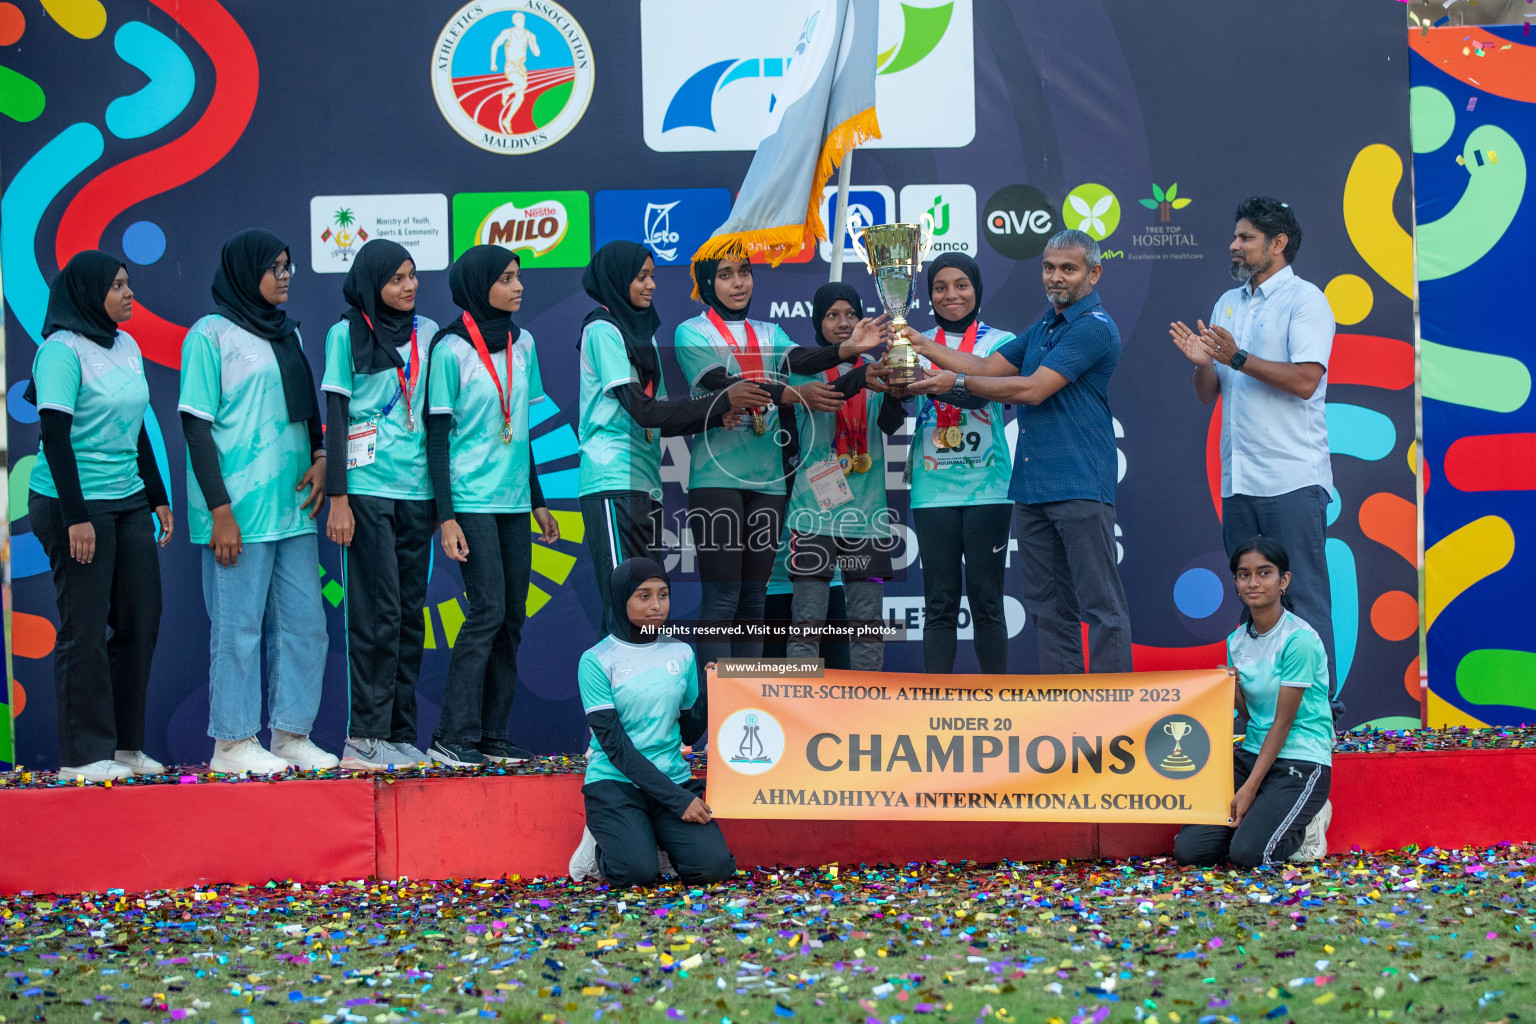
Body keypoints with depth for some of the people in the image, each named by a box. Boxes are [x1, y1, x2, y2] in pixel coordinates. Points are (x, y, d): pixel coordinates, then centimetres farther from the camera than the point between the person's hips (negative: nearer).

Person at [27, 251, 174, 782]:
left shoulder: (126, 346, 12)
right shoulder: (62, 350, -11)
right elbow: (55, 438, -15)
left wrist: (158, 497, 18)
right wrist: (76, 517, -19)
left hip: (127, 503, 8)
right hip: (75, 503, -8)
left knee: (141, 619, 6)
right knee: (85, 628, -4)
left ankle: (125, 743, 16)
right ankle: (84, 754, 2)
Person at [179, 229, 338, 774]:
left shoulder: (286, 334, 15)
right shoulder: (211, 335, -6)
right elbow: (196, 425, -9)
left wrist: (320, 456, 2)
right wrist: (219, 509, -15)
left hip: (292, 506, 7)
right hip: (239, 513, -7)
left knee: (304, 622, 7)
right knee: (239, 626, -3)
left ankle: (290, 734, 15)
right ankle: (231, 743, 5)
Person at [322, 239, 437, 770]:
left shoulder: (428, 333, 11)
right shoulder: (347, 335, -1)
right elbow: (336, 418, -3)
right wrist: (337, 499, -8)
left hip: (417, 489, 5)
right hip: (367, 488, -5)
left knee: (411, 612, 5)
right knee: (378, 612, -9)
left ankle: (401, 734, 9)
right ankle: (364, 737, -7)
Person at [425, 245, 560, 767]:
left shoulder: (522, 343, 11)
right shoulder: (451, 349, -7)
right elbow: (437, 437, -8)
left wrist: (538, 500, 19)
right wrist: (446, 517, -13)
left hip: (513, 498, 7)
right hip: (471, 498, -6)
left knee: (512, 616, 3)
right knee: (488, 610, -13)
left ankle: (491, 733, 8)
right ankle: (453, 736, -9)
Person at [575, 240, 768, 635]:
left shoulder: (643, 332, 21)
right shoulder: (602, 331, -5)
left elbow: (664, 421, 18)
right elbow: (642, 410, -13)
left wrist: (719, 416, 0)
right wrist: (722, 400, -13)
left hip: (645, 484, 8)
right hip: (613, 485, -8)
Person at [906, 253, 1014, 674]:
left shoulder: (1001, 341, 6)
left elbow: (984, 389, -15)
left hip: (987, 486, -2)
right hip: (933, 488, 2)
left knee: (986, 600, -2)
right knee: (939, 603, 0)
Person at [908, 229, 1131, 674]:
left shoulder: (1093, 327, -11)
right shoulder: (1044, 326, 20)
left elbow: (1033, 389, -16)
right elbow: (989, 366, 22)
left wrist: (957, 382, -9)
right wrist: (922, 345, 14)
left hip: (1080, 487, -9)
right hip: (1033, 486, 9)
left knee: (1101, 605, -8)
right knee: (1049, 608, 11)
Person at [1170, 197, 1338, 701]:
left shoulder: (1304, 300, -4)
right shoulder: (1228, 304, 18)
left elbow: (1305, 379, -16)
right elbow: (1208, 394, 17)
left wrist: (1238, 358, -17)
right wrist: (1202, 362, -3)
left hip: (1292, 479, -7)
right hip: (1238, 480, 7)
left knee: (1303, 597, -7)